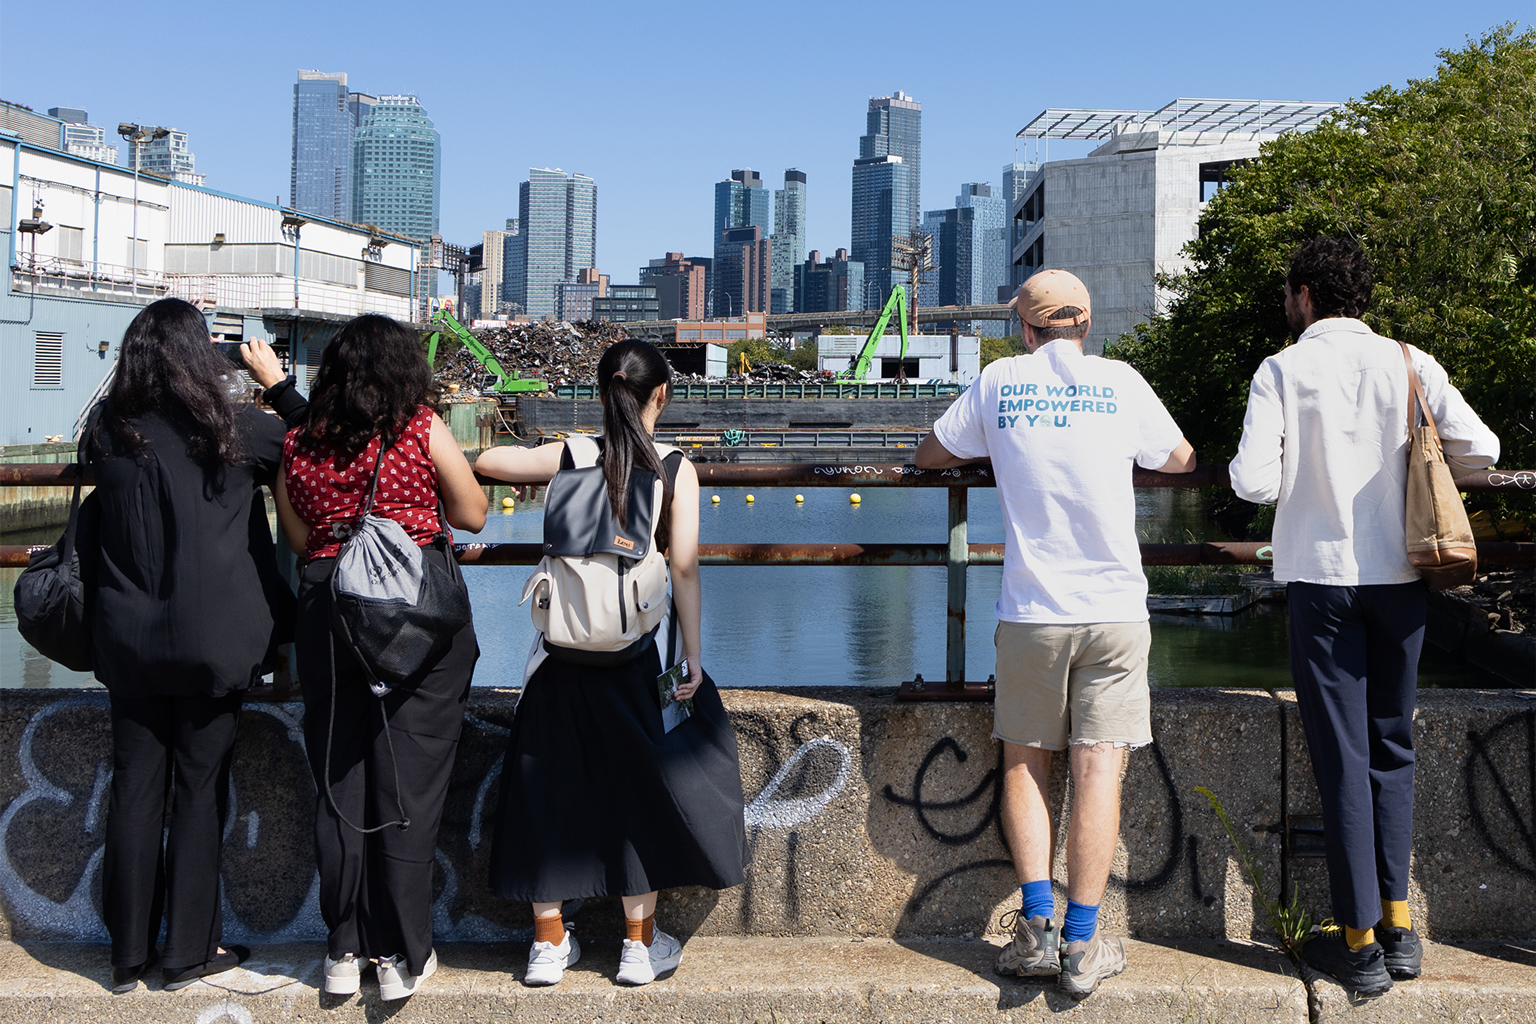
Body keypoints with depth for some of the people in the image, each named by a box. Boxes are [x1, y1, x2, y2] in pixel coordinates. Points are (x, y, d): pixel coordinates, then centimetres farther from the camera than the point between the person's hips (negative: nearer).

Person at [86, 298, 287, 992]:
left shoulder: (107, 431, -1)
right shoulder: (231, 428, -10)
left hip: (128, 640, 3)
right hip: (210, 640, -3)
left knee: (134, 785, 10)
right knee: (201, 787, 8)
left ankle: (129, 954, 19)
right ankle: (190, 949, 16)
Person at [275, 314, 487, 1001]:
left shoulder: (298, 445, 4)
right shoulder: (423, 429, -5)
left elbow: (297, 539, 14)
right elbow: (472, 515, 4)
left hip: (326, 609, 3)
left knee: (339, 786, 12)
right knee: (409, 784, 4)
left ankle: (345, 951, 20)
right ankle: (403, 956, 11)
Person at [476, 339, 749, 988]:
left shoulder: (568, 457, -2)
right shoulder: (676, 471, -5)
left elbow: (483, 462, 8)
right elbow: (684, 572, -7)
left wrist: (544, 470, 24)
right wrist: (691, 656, 0)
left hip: (562, 646, 1)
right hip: (633, 651, -1)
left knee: (548, 777, 12)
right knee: (638, 785, 11)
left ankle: (549, 943, 19)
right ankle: (640, 945, 18)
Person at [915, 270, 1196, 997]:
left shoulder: (999, 381, 4)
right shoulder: (1121, 381, 4)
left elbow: (929, 455, 16)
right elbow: (1180, 460, 19)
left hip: (1031, 610, 0)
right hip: (1115, 609, 0)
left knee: (1024, 762, 11)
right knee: (1098, 769, 1)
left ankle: (1036, 927, 3)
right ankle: (1082, 944, 1)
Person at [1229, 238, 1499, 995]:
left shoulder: (1282, 371, -6)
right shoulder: (1409, 364, 2)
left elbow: (1253, 483, -14)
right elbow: (1480, 451, -1)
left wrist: (1245, 465, 9)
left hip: (1323, 577, -3)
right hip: (1398, 577, 3)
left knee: (1341, 755, 2)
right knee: (1392, 748, 16)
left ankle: (1361, 942, 6)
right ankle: (1398, 922, 16)